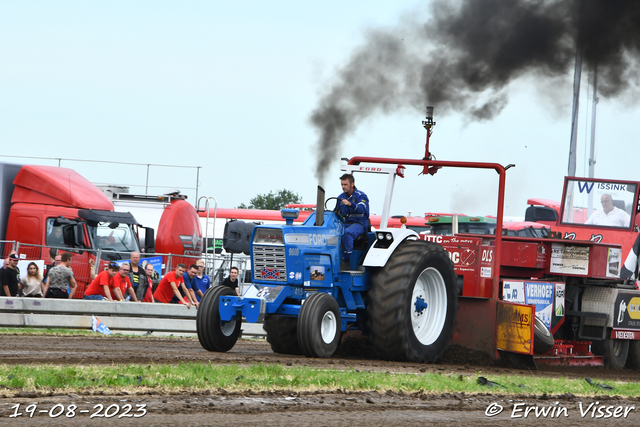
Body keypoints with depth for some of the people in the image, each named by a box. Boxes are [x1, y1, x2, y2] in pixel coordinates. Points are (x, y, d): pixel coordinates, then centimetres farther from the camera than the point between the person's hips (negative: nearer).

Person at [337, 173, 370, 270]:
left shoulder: (361, 196, -5)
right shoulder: (341, 197, 16)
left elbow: (362, 208, -25)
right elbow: (338, 211, 26)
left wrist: (350, 204, -44)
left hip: (359, 223, -6)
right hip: (345, 223, 6)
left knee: (347, 233, -39)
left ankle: (347, 260, -35)